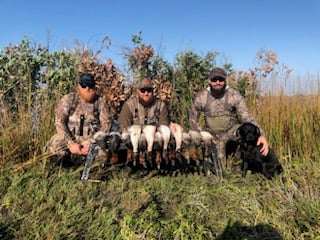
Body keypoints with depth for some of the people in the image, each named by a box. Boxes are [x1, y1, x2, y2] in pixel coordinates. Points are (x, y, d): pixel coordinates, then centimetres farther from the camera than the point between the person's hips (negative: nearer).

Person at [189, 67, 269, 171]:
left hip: (232, 130, 0)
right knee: (219, 167, 5)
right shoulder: (200, 98, -12)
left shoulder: (235, 96, -17)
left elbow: (246, 117, -22)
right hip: (214, 136, 1)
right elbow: (193, 119, 1)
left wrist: (262, 134, -37)